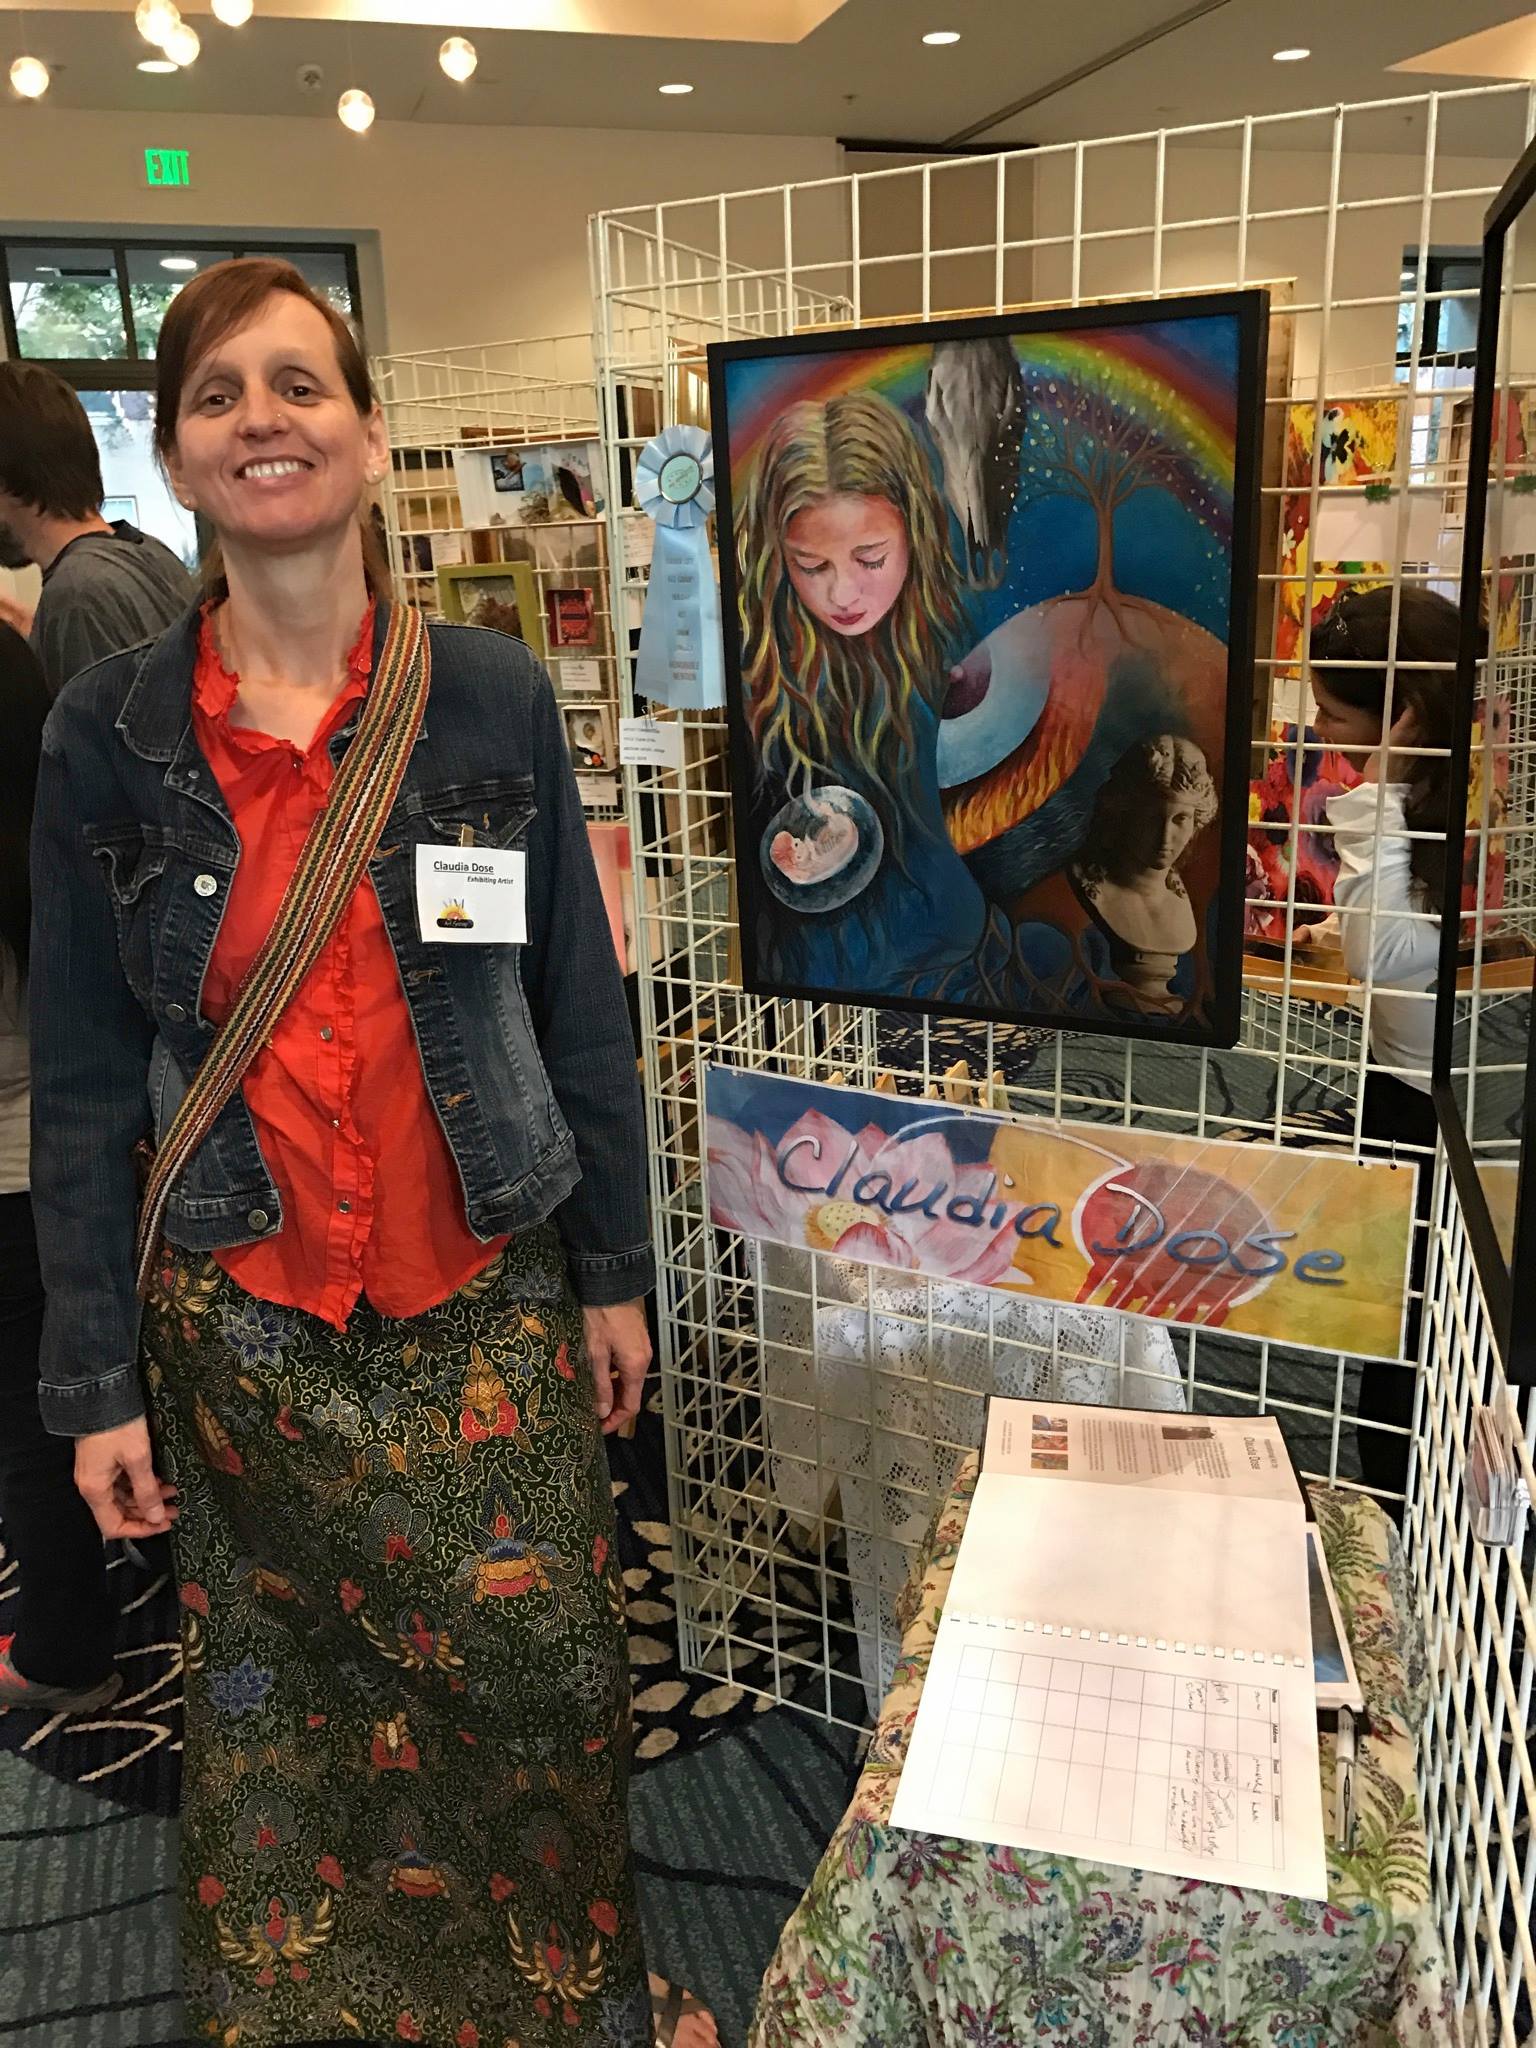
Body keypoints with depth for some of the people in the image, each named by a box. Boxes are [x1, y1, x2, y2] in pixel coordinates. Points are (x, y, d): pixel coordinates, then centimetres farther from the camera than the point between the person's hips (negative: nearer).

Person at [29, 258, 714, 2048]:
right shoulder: (108, 737, -4)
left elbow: (579, 1006, 0)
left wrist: (614, 1273, 4)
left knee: (542, 1678, 12)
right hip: (242, 1321, 0)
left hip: (487, 1298, 0)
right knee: (277, 1699, 16)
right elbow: (81, 1083, -1)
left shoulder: (494, 699, -5)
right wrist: (96, 1383, 0)